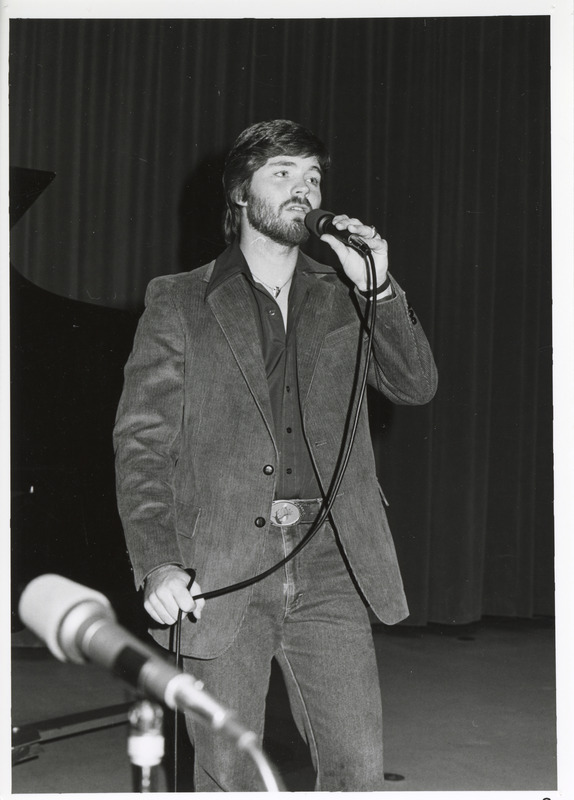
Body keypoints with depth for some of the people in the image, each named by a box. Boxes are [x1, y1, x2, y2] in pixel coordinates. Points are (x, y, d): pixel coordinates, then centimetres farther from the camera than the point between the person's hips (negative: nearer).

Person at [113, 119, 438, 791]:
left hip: (328, 565, 3)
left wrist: (378, 288, -3)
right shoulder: (178, 301, 7)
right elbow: (140, 440, 1)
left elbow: (417, 387, 10)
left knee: (360, 773, 0)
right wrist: (156, 563, -13)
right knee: (227, 780, 2)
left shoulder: (341, 300, 18)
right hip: (220, 572, -2)